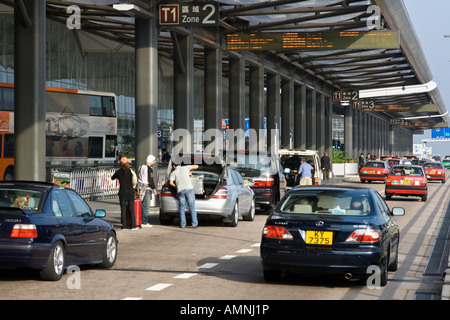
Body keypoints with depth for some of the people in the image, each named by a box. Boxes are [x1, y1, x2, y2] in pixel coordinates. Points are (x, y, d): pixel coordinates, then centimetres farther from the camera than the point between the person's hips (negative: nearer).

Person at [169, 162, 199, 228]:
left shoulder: (173, 173, 12)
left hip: (180, 191, 0)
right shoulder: (185, 168, 14)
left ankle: (182, 224, 3)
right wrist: (190, 171, 35)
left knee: (182, 208, 8)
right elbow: (196, 166, 20)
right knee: (192, 207, 2)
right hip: (189, 189, 0)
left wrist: (175, 186, 16)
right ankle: (194, 223, -4)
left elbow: (171, 182, -3)